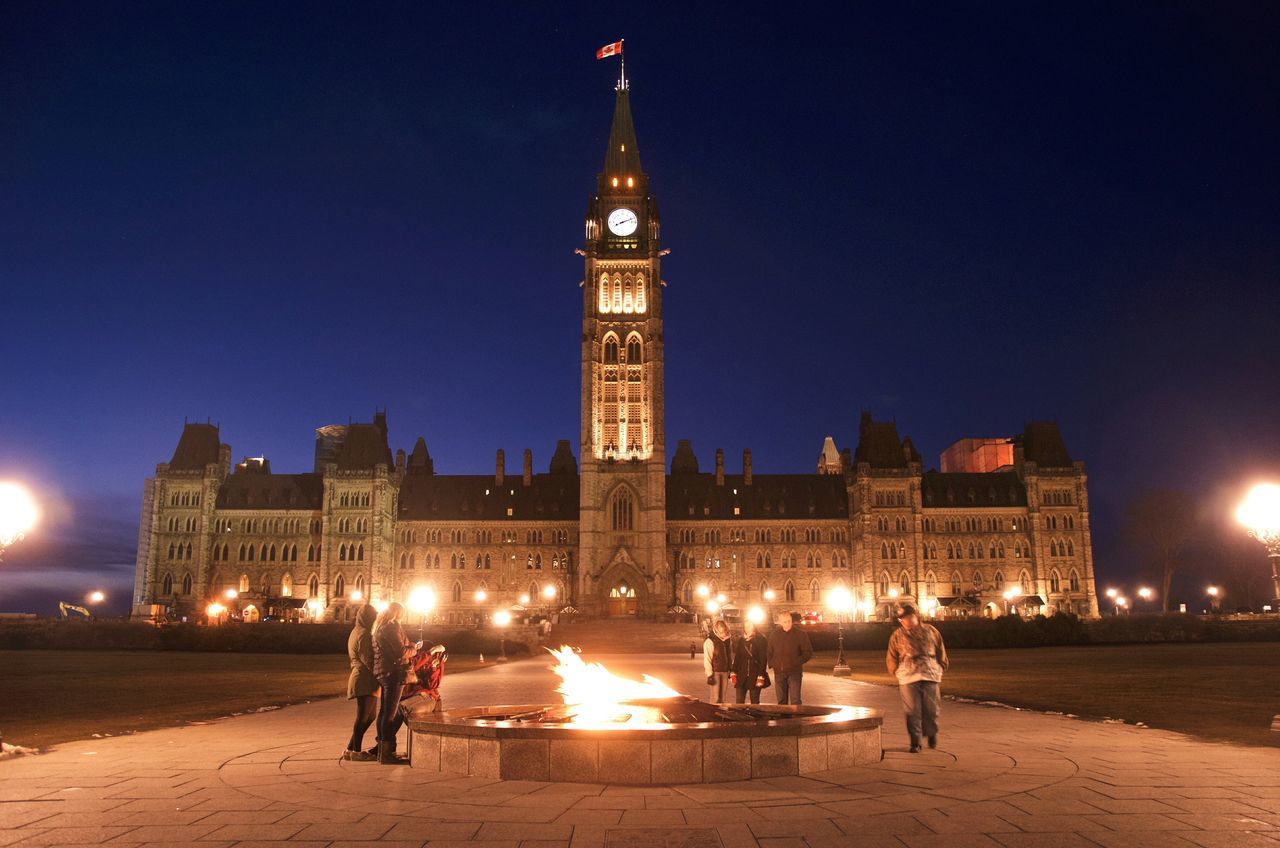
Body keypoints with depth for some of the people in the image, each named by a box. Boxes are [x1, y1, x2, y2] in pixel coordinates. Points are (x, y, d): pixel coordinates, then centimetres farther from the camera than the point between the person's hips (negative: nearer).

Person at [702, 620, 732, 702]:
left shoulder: (728, 640, 7)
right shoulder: (710, 641, -13)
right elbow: (707, 659, -15)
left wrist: (729, 670, 13)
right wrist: (709, 674, -17)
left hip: (725, 672, 6)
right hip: (715, 672, -6)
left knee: (722, 697, 10)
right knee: (715, 697, -7)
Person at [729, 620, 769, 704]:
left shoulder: (761, 641, -3)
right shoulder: (740, 641, 9)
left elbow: (763, 659, -6)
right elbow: (736, 657, 10)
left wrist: (761, 676, -11)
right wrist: (733, 673, 1)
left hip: (755, 676, -3)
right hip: (741, 676, 3)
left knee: (755, 702, 6)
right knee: (739, 702, -2)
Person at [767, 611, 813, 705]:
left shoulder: (800, 634, -4)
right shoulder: (774, 635, 7)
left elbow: (808, 652, -2)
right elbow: (769, 652, 17)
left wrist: (797, 662, -11)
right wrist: (772, 664, 3)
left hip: (794, 672, -4)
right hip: (779, 673, 4)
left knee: (795, 701, -10)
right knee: (781, 701, 10)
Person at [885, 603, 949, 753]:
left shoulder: (930, 631, 7)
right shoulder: (897, 636, 5)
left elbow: (941, 653, 15)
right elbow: (891, 658, 12)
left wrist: (940, 669, 11)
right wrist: (897, 673, 6)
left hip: (930, 676, 1)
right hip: (908, 679, 0)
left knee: (931, 710, 6)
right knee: (913, 711, -2)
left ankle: (931, 734, 32)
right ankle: (915, 742, 7)